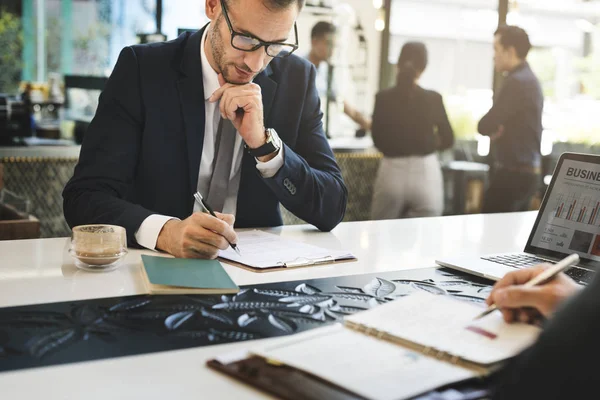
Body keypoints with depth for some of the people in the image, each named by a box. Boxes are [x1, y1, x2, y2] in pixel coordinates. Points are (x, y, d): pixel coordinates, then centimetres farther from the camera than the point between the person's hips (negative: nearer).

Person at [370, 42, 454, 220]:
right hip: (425, 172, 0)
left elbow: (378, 141, 6)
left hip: (392, 172, 1)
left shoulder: (383, 98, -4)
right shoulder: (433, 98, -5)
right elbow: (448, 140, 6)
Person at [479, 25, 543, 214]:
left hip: (513, 173, -10)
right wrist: (496, 129, -5)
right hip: (528, 171, 10)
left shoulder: (516, 82, -17)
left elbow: (485, 126, -18)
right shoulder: (529, 79, 16)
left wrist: (492, 127, 3)